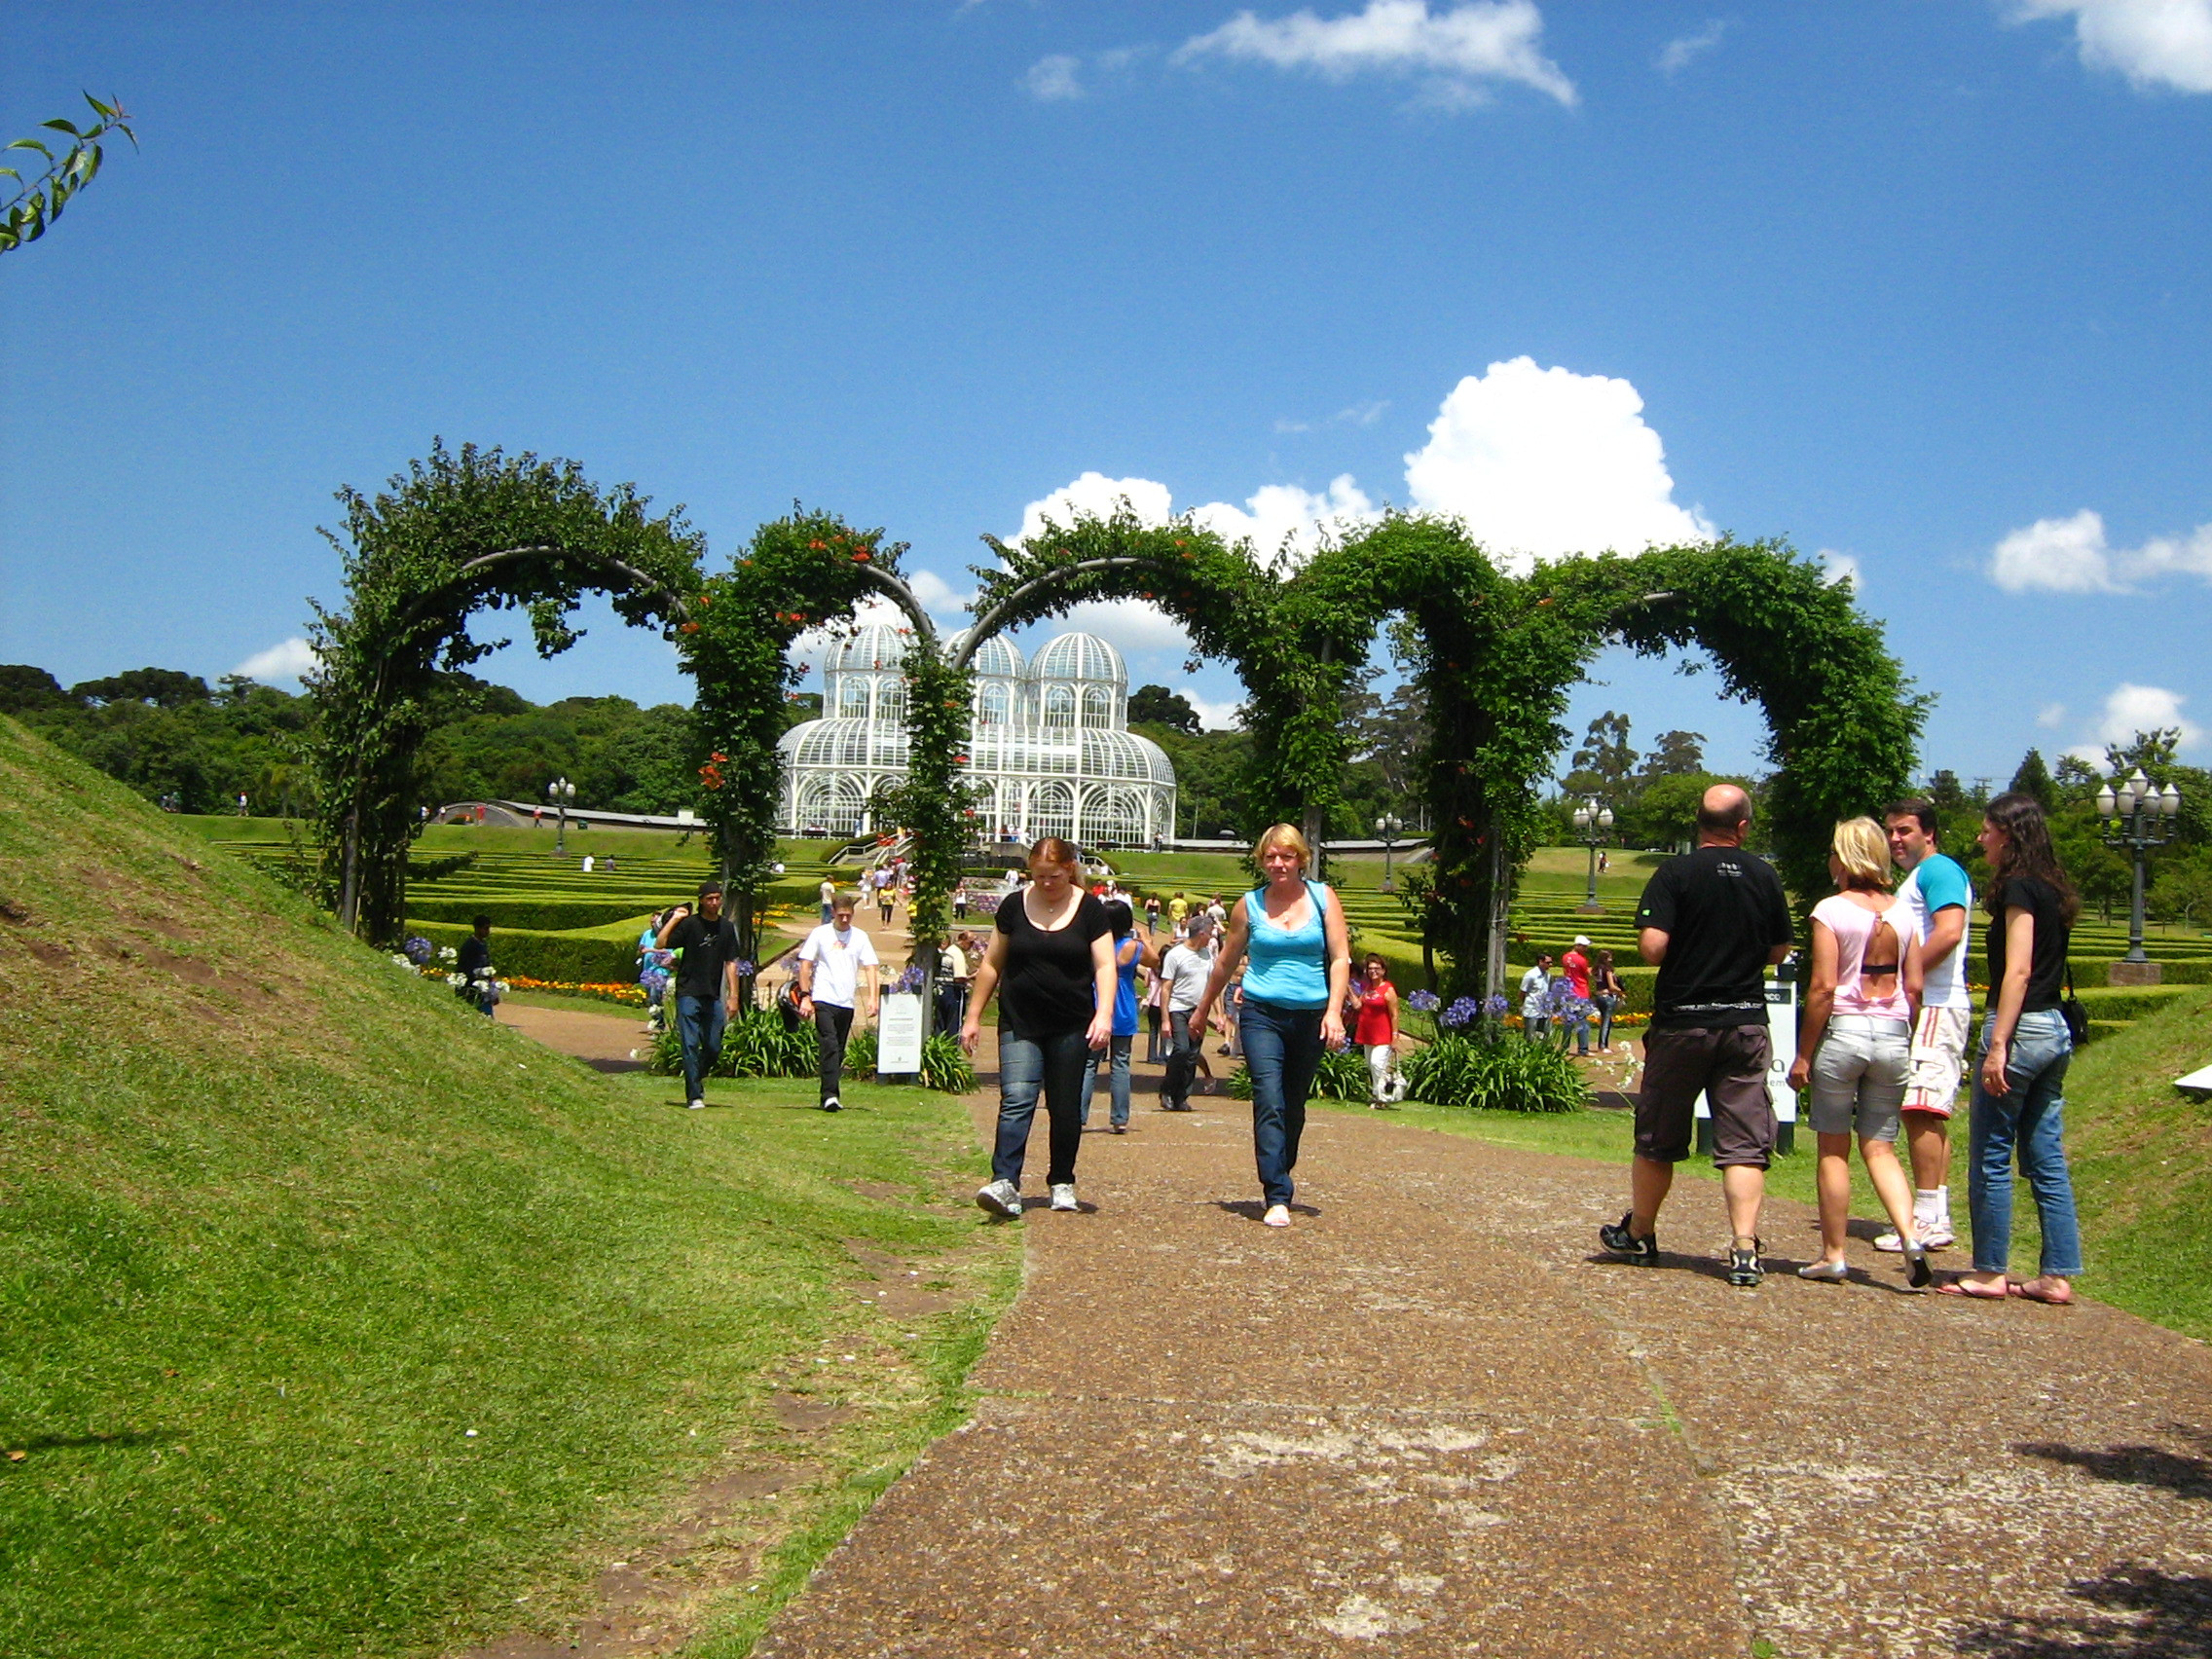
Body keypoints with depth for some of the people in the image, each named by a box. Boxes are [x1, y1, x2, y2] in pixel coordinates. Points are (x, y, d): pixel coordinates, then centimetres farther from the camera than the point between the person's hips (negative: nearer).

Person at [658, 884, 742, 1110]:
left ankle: (697, 1078, 33)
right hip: (688, 993, -4)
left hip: (713, 996, 4)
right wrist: (674, 919, -17)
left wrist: (733, 995, 6)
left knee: (714, 1048, 6)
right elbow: (661, 944, -14)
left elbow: (730, 963, 11)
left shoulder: (727, 927, 10)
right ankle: (695, 1096, -3)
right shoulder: (689, 924, -3)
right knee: (691, 1045, -7)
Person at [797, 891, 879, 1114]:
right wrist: (805, 996, -7)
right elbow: (805, 966, 3)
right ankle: (830, 1095, -21)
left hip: (847, 1002, 4)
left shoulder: (860, 936, 9)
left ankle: (829, 1096, 17)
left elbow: (870, 968, 7)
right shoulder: (820, 934, 3)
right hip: (824, 999, -4)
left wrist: (872, 998, -5)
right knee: (830, 1046, -16)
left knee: (839, 1051, 8)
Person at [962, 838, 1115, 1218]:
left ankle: (1062, 1182, 22)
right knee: (1016, 1099, -15)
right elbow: (992, 964, 11)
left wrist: (1104, 1014, -18)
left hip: (1071, 1027, 0)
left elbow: (1105, 966, -4)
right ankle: (1005, 1183, -22)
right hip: (1019, 1024, 0)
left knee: (1065, 1108, 7)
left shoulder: (1089, 909, 1)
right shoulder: (1014, 907, 5)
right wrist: (973, 1016, 10)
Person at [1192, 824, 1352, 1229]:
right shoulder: (1250, 906, 4)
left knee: (1294, 1107, 11)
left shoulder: (1323, 898, 5)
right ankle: (1277, 1198, -17)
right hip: (1263, 1014, -1)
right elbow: (1225, 963, 15)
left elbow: (1340, 957, 2)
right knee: (1269, 1103, -15)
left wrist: (1334, 1011, -10)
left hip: (1311, 1017, 1)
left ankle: (1279, 1178, 29)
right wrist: (1201, 1011, 23)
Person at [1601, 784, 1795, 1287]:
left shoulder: (1676, 873, -9)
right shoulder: (1765, 877, 1)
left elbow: (1652, 947, -17)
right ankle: (1744, 1249, -7)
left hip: (1682, 1023, -2)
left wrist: (1688, 953, 5)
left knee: (1658, 1138, 12)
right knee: (1744, 1143, 2)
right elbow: (1778, 952, 11)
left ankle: (1639, 1234, 25)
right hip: (1745, 1023, 2)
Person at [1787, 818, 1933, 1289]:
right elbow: (1915, 987, 8)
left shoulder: (1832, 910, -8)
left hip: (1843, 1031, -4)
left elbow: (1823, 988, -12)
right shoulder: (1902, 911, 7)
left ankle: (1833, 1256, 10)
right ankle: (1910, 1235, -10)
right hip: (1893, 1036, 4)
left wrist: (1803, 1055, -6)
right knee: (1880, 1148, 10)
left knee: (1834, 1149, 6)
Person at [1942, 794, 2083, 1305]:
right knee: (2046, 1158, 9)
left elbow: (2017, 971, -18)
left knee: (1990, 1157, -1)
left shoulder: (2018, 887, -11)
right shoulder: (2053, 889, 16)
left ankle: (1990, 1271, 5)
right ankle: (2057, 1275, 10)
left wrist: (1997, 1045, -20)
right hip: (2056, 1031, 9)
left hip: (2022, 1027, -9)